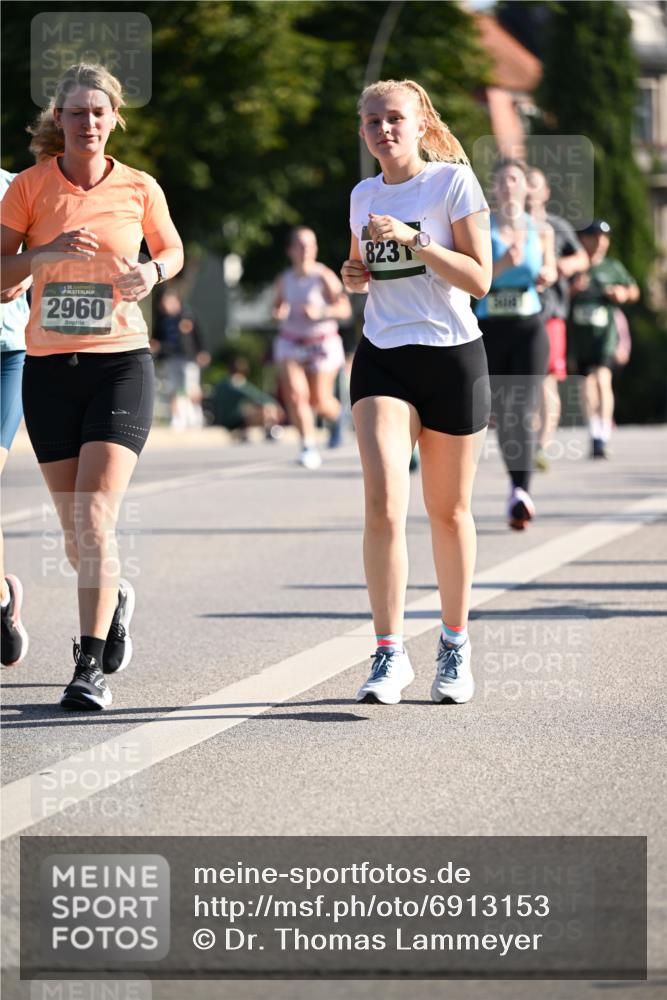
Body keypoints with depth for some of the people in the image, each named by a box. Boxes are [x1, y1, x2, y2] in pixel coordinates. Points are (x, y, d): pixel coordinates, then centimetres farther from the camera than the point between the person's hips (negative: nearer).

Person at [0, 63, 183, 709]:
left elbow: (173, 250, 19)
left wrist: (153, 272, -3)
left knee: (94, 514, -16)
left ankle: (90, 667, -15)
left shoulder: (138, 188, 3)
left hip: (120, 363, -2)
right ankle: (114, 599, 41)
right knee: (75, 531, 8)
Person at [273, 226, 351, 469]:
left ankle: (336, 415, 36)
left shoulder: (324, 277, -10)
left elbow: (345, 309, -13)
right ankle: (308, 447, -13)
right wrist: (278, 312, -5)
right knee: (295, 394, -16)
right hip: (291, 344, 3)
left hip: (322, 344, -3)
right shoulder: (284, 280, 4)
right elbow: (277, 307, 19)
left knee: (320, 401, -1)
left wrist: (320, 312, -28)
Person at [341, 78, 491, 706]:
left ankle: (455, 644, 25)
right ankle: (389, 654, -12)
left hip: (452, 358, -3)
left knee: (448, 510, 7)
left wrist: (413, 240, -19)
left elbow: (478, 279, -9)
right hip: (382, 358, 3)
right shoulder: (364, 196, 11)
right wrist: (354, 276, 4)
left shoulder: (454, 181, -3)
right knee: (383, 505, -14)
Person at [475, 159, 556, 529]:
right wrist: (502, 265, -23)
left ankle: (521, 493, -29)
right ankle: (516, 483, 32)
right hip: (490, 329, 1)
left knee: (525, 410, -17)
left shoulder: (541, 231, 6)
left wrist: (547, 276, -2)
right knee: (500, 412, 9)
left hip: (529, 328, -1)